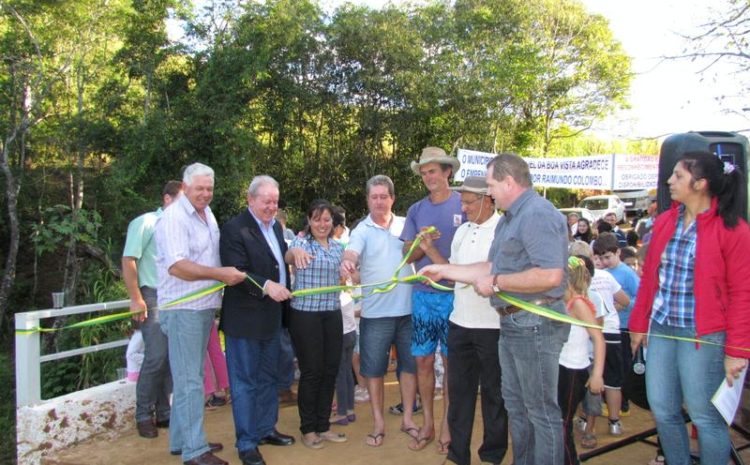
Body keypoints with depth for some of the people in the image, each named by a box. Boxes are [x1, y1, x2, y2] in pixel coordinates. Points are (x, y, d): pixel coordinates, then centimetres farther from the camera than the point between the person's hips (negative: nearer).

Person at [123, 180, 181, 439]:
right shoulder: (146, 223, -5)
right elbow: (128, 261, -9)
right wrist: (136, 299, -13)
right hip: (154, 298, -5)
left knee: (172, 358, 7)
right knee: (156, 357, -7)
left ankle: (163, 412, 20)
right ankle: (144, 416, 9)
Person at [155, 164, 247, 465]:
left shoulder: (207, 214, 13)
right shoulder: (174, 217, -14)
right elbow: (176, 266, -24)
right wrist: (221, 274, -27)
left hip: (204, 306, 9)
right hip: (183, 309, -9)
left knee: (190, 378, 17)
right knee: (190, 381, -2)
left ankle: (181, 440, 30)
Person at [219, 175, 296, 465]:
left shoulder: (275, 227, 12)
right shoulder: (234, 229, -14)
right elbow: (237, 273, -22)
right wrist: (266, 285, -34)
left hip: (272, 318, 8)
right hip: (245, 319, -8)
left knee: (269, 378, 19)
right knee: (245, 382, 3)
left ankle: (266, 429, 35)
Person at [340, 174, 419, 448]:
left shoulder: (406, 225, 7)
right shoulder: (362, 230, -2)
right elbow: (351, 252, -21)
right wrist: (346, 261, -43)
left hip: (409, 308, 2)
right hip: (376, 312, -2)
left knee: (410, 364, 12)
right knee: (374, 368, 7)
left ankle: (407, 418, 29)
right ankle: (378, 423, 23)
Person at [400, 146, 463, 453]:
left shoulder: (464, 205, -3)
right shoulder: (416, 210, 8)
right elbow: (409, 254, 6)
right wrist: (422, 242, -14)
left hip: (453, 296, -3)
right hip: (422, 295, 4)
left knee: (451, 362, 6)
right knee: (423, 360, 9)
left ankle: (447, 426, 20)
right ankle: (427, 423, 24)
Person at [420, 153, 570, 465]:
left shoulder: (538, 215, -19)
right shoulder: (509, 218, 15)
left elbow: (550, 275, -29)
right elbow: (493, 267, 19)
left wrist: (496, 283, -20)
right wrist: (443, 270, 17)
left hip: (536, 325, -11)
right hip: (513, 323, 11)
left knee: (542, 410, 3)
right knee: (515, 404, 20)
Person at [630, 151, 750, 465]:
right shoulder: (664, 222, 7)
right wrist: (639, 323, 13)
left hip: (703, 335, -6)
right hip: (660, 328, 6)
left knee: (705, 417, 4)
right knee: (662, 410, 14)